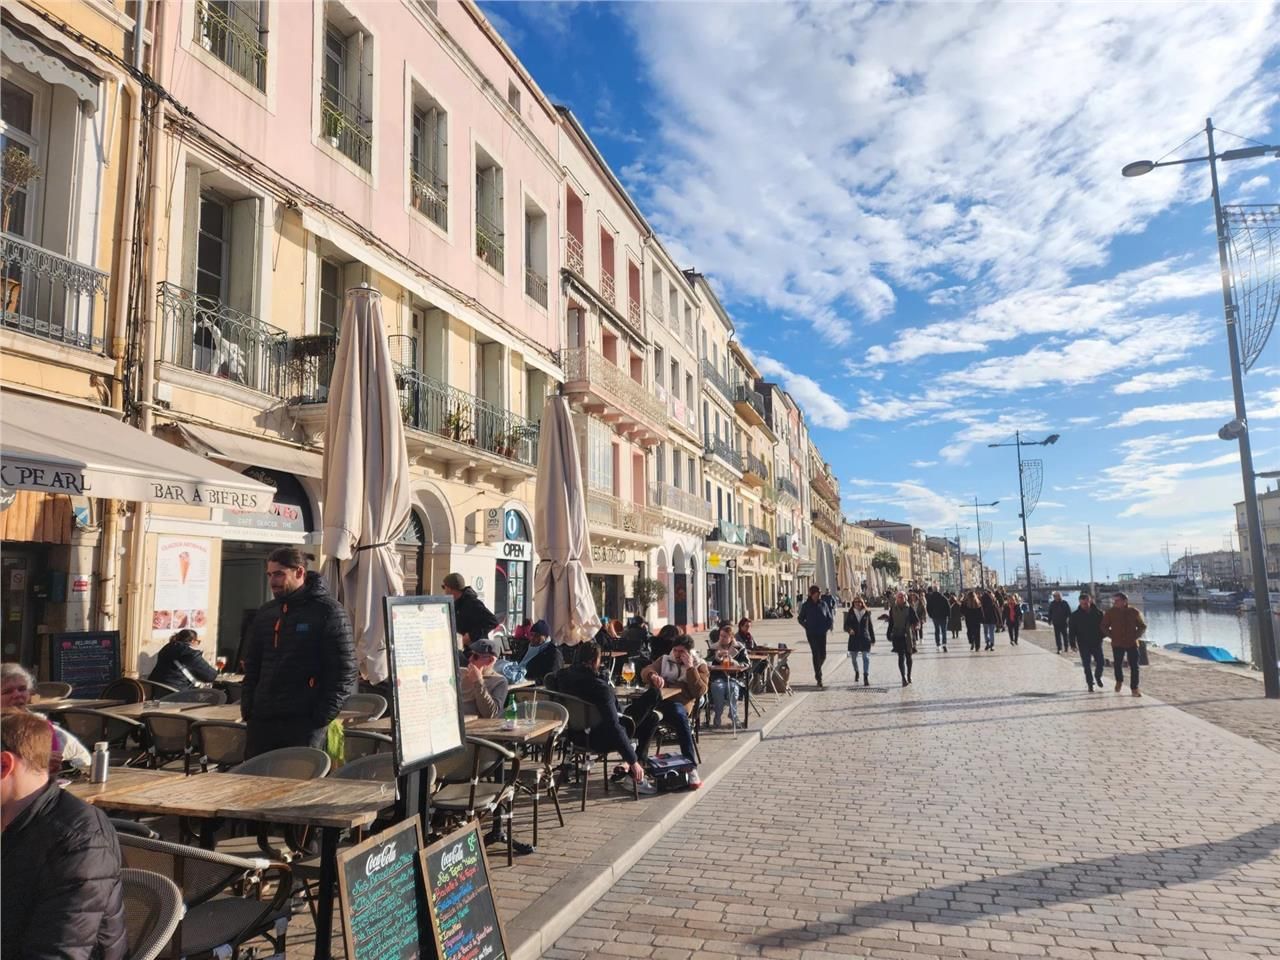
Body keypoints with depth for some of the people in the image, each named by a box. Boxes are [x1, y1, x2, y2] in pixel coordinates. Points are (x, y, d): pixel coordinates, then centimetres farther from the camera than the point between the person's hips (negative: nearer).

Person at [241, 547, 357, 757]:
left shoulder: (328, 612, -6)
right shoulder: (265, 613, 15)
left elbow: (344, 671, -9)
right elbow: (252, 665, 23)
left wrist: (323, 716, -13)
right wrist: (247, 708, 11)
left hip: (305, 723, -6)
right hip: (262, 720, 7)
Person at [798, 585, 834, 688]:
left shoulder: (823, 604, 4)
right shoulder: (806, 605, -1)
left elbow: (829, 618, 13)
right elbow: (800, 619, 7)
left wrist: (827, 627, 1)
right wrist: (807, 627, -3)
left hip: (822, 634, 2)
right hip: (811, 634, -2)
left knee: (823, 655, 3)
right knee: (816, 655, -5)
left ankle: (817, 671, 33)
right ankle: (819, 679, -2)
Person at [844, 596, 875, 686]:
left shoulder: (867, 613, 2)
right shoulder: (850, 614, 1)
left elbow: (870, 626, 7)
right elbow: (846, 625, -1)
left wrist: (873, 638, 9)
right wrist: (849, 630, -23)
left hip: (865, 639, -1)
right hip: (854, 639, 1)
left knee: (866, 658, -10)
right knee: (853, 658, 14)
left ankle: (866, 677, -11)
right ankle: (856, 672, 41)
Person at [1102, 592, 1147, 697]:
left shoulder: (1134, 612, -1)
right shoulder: (1110, 612, -3)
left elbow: (1142, 626, 9)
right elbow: (1104, 627, 5)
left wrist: (1136, 636, -2)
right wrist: (1112, 635, -4)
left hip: (1132, 643, 0)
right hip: (1117, 644, 0)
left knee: (1134, 667, -2)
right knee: (1118, 664, 8)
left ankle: (1134, 688, 5)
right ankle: (1119, 681, 35)